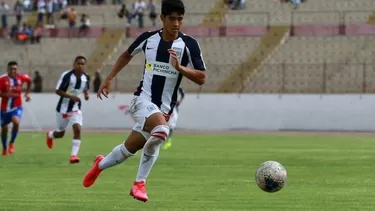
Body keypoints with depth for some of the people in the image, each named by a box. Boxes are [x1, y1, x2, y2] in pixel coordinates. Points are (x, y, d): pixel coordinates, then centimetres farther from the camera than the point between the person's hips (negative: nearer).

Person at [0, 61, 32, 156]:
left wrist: (27, 93, 12)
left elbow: (29, 80, 16)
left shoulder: (21, 77, -7)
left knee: (16, 122, -29)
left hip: (17, 107, 0)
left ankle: (12, 143, -7)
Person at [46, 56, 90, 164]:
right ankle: (50, 135, 49)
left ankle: (74, 155, -15)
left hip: (76, 108, 3)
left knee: (77, 129, -18)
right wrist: (71, 96, -29)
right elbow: (58, 91, -17)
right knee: (60, 133, 12)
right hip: (63, 107, -3)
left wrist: (86, 94, -8)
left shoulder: (86, 77, -4)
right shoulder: (66, 75, -20)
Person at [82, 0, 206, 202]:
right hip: (142, 99, -2)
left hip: (164, 107, 2)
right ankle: (140, 183, -10)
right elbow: (127, 55, 19)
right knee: (161, 131, -30)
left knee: (130, 148, 3)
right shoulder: (148, 38, -1)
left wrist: (179, 67, -22)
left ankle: (100, 164, 36)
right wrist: (109, 79, 18)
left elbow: (201, 78, -7)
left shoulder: (189, 44, -6)